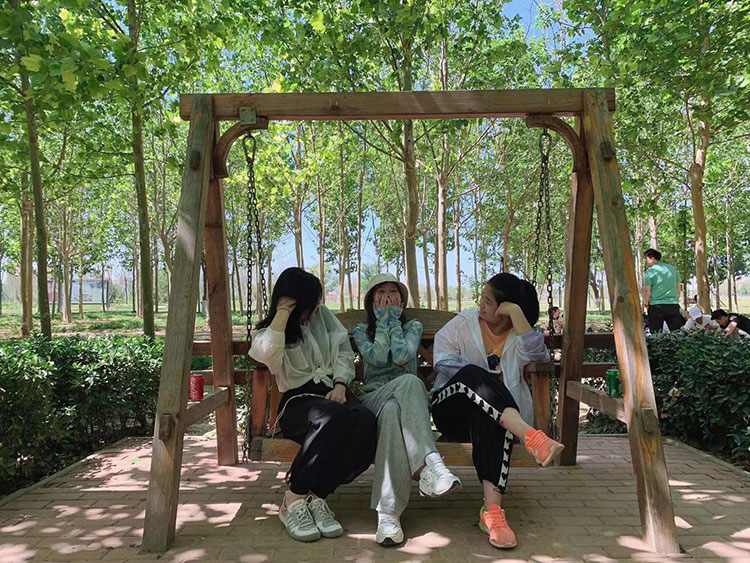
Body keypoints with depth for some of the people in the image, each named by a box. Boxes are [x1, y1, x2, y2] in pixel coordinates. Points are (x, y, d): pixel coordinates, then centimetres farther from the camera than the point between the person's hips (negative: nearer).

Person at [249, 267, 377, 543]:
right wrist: (284, 310, -13)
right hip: (297, 400, -4)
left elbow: (344, 351, 12)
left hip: (332, 392, 4)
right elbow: (266, 354, -22)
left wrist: (340, 385, -7)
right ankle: (293, 500, -23)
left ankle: (317, 497, -21)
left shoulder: (323, 316, 17)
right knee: (333, 418, -39)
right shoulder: (267, 332, 4)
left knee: (365, 420, -31)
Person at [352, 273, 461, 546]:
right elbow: (377, 358, -5)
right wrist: (382, 321, 4)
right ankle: (429, 463, -52)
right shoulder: (361, 330, 19)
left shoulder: (413, 326, 18)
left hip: (405, 400, 1)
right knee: (409, 381, -39)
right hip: (374, 398, -1)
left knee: (392, 412, -42)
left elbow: (401, 356, -6)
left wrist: (394, 319, 3)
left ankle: (388, 512, -51)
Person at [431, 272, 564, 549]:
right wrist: (482, 380, -13)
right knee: (473, 374, -35)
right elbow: (443, 359, -3)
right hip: (451, 408, 0)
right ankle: (531, 436, -49)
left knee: (487, 420, -39)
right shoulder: (463, 323, 6)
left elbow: (536, 352, -14)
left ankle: (492, 510, -44)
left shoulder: (518, 335, 9)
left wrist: (515, 311, -15)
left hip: (489, 413, 1)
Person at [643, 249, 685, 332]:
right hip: (673, 305, 5)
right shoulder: (673, 268, 12)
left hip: (656, 306, -4)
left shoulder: (650, 271, -5)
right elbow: (679, 287, 17)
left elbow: (647, 290, -8)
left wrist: (646, 303, 5)